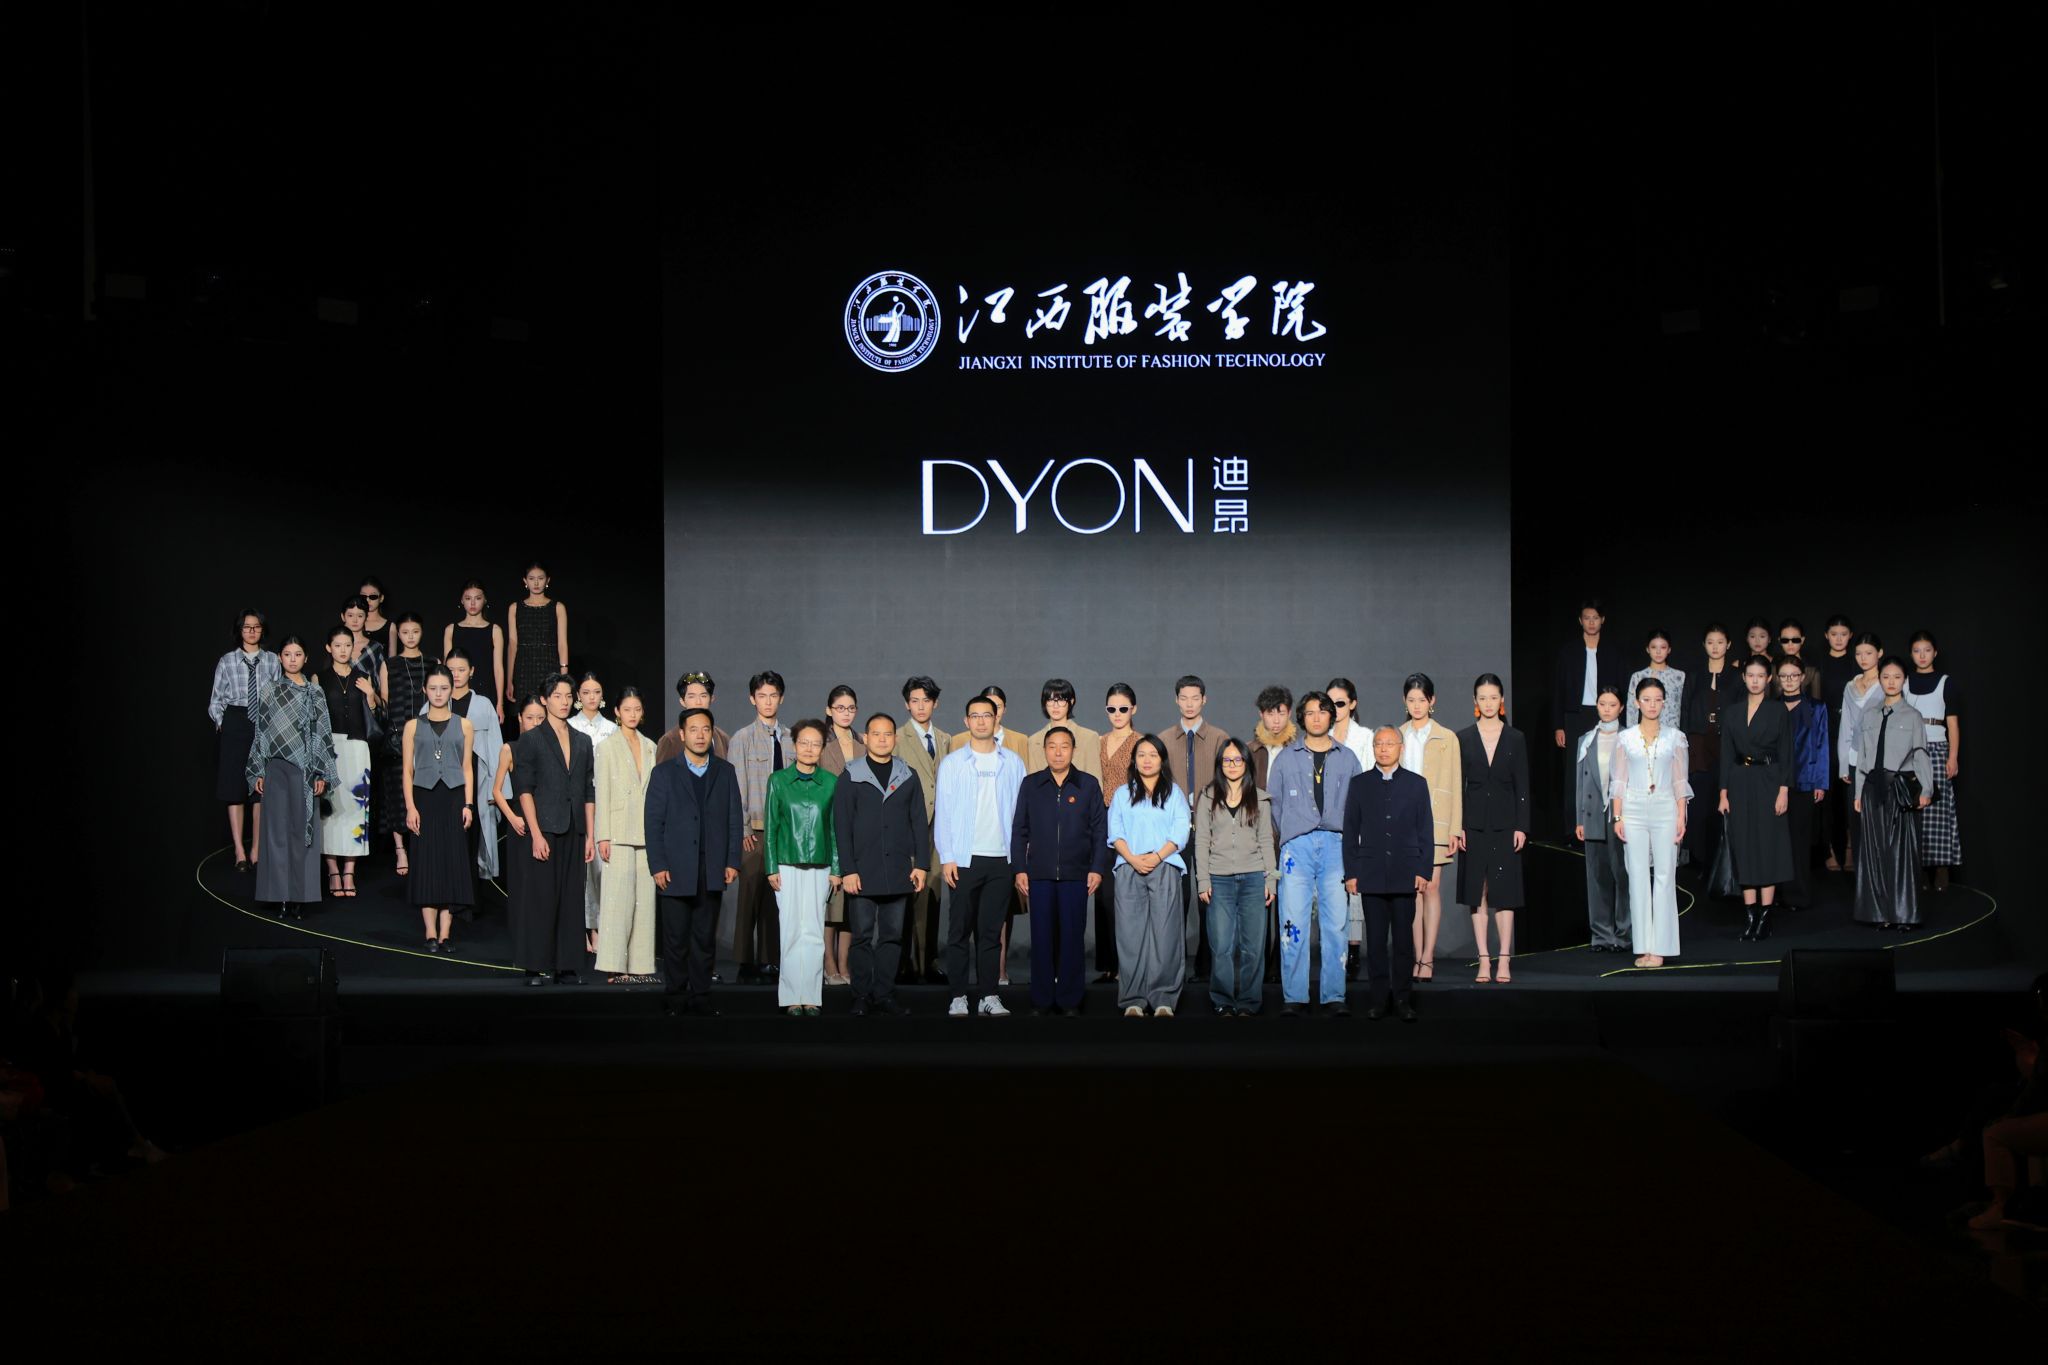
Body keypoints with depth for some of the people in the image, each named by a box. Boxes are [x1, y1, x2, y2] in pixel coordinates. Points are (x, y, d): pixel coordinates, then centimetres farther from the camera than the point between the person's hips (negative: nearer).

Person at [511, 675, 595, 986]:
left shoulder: (583, 741, 14)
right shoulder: (531, 739, 0)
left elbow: (589, 792, 15)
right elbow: (524, 790, -5)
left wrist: (590, 836, 8)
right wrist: (536, 834, -13)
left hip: (574, 832, 5)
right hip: (544, 830, -5)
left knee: (572, 900, 4)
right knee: (540, 899, -4)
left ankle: (566, 967, 8)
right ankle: (534, 968, 1)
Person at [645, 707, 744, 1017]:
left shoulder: (725, 772, 10)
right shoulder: (664, 773, 4)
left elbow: (735, 819, 9)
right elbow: (653, 822, 1)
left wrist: (732, 862, 1)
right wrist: (657, 866, -7)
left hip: (713, 871, 2)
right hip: (676, 871, -2)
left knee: (705, 938, 5)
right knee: (675, 939, 0)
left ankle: (700, 996, 11)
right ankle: (675, 997, 8)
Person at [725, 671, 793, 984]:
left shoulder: (791, 738, 10)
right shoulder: (742, 738, 0)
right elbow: (736, 787, -2)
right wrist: (743, 829, -7)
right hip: (754, 829, -3)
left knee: (777, 897, 4)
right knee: (750, 895, -3)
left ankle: (768, 961, 10)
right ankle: (746, 964, 2)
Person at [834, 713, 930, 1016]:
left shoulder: (908, 777, 11)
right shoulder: (850, 778, 3)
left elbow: (920, 823, 11)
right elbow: (841, 827, 0)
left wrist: (921, 864, 2)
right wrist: (847, 870, -7)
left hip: (898, 872, 2)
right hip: (862, 872, -2)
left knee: (892, 935, 4)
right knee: (863, 936, -1)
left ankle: (885, 995, 10)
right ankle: (863, 997, 4)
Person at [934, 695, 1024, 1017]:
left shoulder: (1013, 763, 7)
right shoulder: (952, 763, 4)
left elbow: (1020, 810, 7)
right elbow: (943, 812, 2)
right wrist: (946, 857, -6)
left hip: (1001, 858, 1)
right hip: (964, 858, -1)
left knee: (991, 930, 4)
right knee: (959, 930, 1)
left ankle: (989, 996, 8)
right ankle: (959, 996, 5)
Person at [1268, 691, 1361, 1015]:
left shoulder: (1347, 758, 12)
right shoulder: (1286, 758, 10)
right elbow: (1274, 803, 14)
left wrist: (1349, 838, 6)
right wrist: (1288, 836, 10)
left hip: (1336, 844, 1)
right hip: (1297, 845, -1)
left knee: (1337, 922, -1)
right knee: (1294, 923, -5)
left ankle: (1334, 995, 5)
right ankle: (1294, 997, 0)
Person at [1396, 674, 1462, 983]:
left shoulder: (1446, 738, 5)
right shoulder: (1396, 737, 12)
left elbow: (1454, 785, 3)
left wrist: (1454, 827, -2)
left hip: (1434, 821, -2)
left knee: (1431, 886, -8)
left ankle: (1428, 957, -10)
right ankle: (1419, 958, 5)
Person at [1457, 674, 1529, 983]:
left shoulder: (1515, 739, 5)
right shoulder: (1463, 738, 5)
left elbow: (1522, 786, 4)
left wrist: (1521, 827, -4)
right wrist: (1457, 825, -4)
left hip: (1505, 824, -1)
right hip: (1474, 824, 1)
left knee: (1504, 893, -1)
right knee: (1477, 894, 2)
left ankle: (1504, 961, 2)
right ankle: (1484, 961, 5)